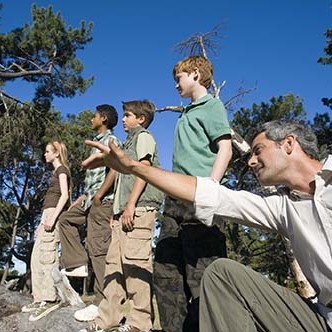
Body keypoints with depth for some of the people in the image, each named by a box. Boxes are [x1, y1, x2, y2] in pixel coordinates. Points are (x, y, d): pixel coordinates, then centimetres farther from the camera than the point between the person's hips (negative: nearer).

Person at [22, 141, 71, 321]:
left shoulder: (61, 169, -1)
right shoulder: (57, 171, 26)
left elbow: (64, 195, -13)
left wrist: (52, 217, -22)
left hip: (53, 213, -10)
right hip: (48, 214, 10)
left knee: (47, 255, -16)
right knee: (36, 256, 5)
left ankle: (50, 299, -19)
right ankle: (40, 298, 6)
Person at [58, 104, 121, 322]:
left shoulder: (110, 139, -5)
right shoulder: (99, 142, 24)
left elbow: (114, 169, -18)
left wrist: (99, 195, -19)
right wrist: (83, 197, 23)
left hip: (103, 200, -10)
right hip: (91, 199, 10)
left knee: (98, 248, -11)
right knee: (66, 219, 21)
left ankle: (102, 303, -7)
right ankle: (78, 264, 14)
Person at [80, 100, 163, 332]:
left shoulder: (144, 136, 6)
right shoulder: (129, 142, 30)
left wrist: (131, 205, -18)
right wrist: (117, 212, 19)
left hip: (139, 208, -9)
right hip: (125, 210, 9)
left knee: (135, 262, -13)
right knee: (115, 262, 4)